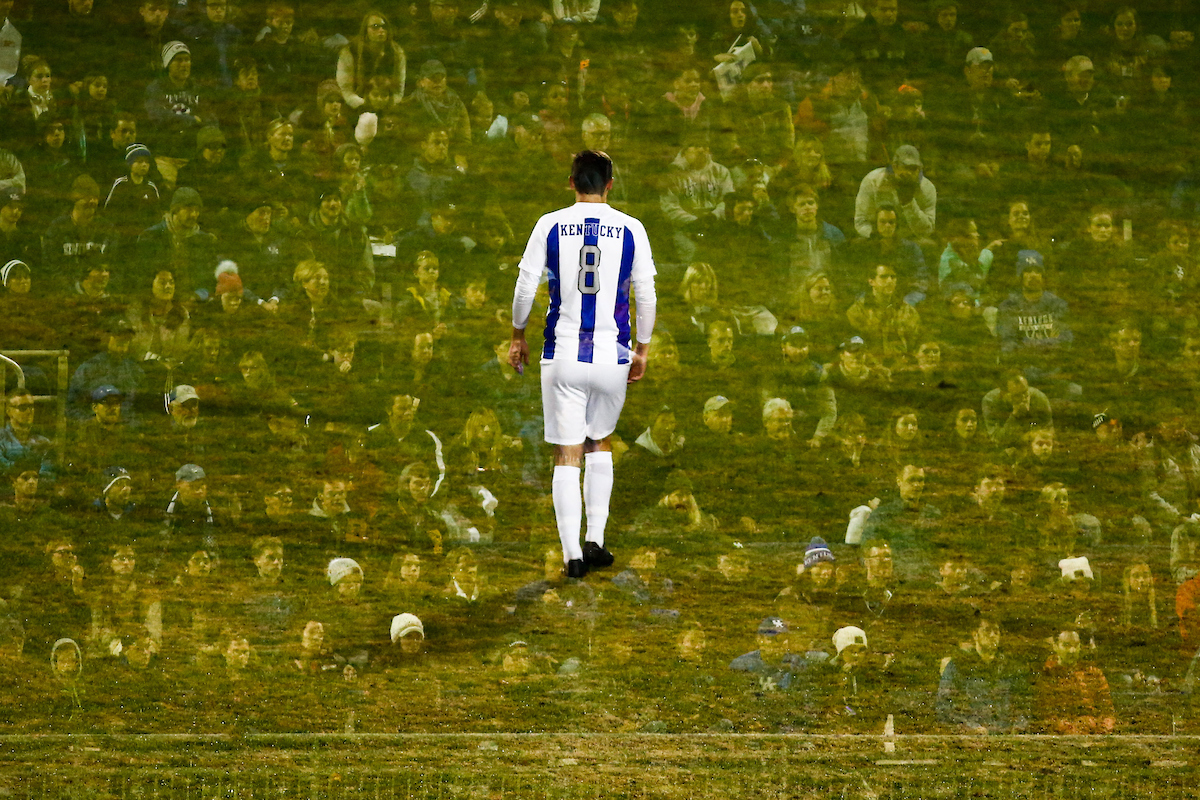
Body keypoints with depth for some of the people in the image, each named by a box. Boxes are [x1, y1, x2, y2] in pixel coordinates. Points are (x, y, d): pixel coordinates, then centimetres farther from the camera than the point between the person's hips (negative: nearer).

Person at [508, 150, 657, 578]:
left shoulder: (550, 225, -2)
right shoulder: (630, 229, -1)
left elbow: (525, 286, 0)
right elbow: (646, 294, 2)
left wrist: (518, 336, 14)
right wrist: (643, 349, 14)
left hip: (563, 356, -1)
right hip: (612, 357, 1)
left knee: (567, 457, 3)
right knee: (601, 444, 22)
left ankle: (572, 553, -4)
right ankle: (596, 539, 15)